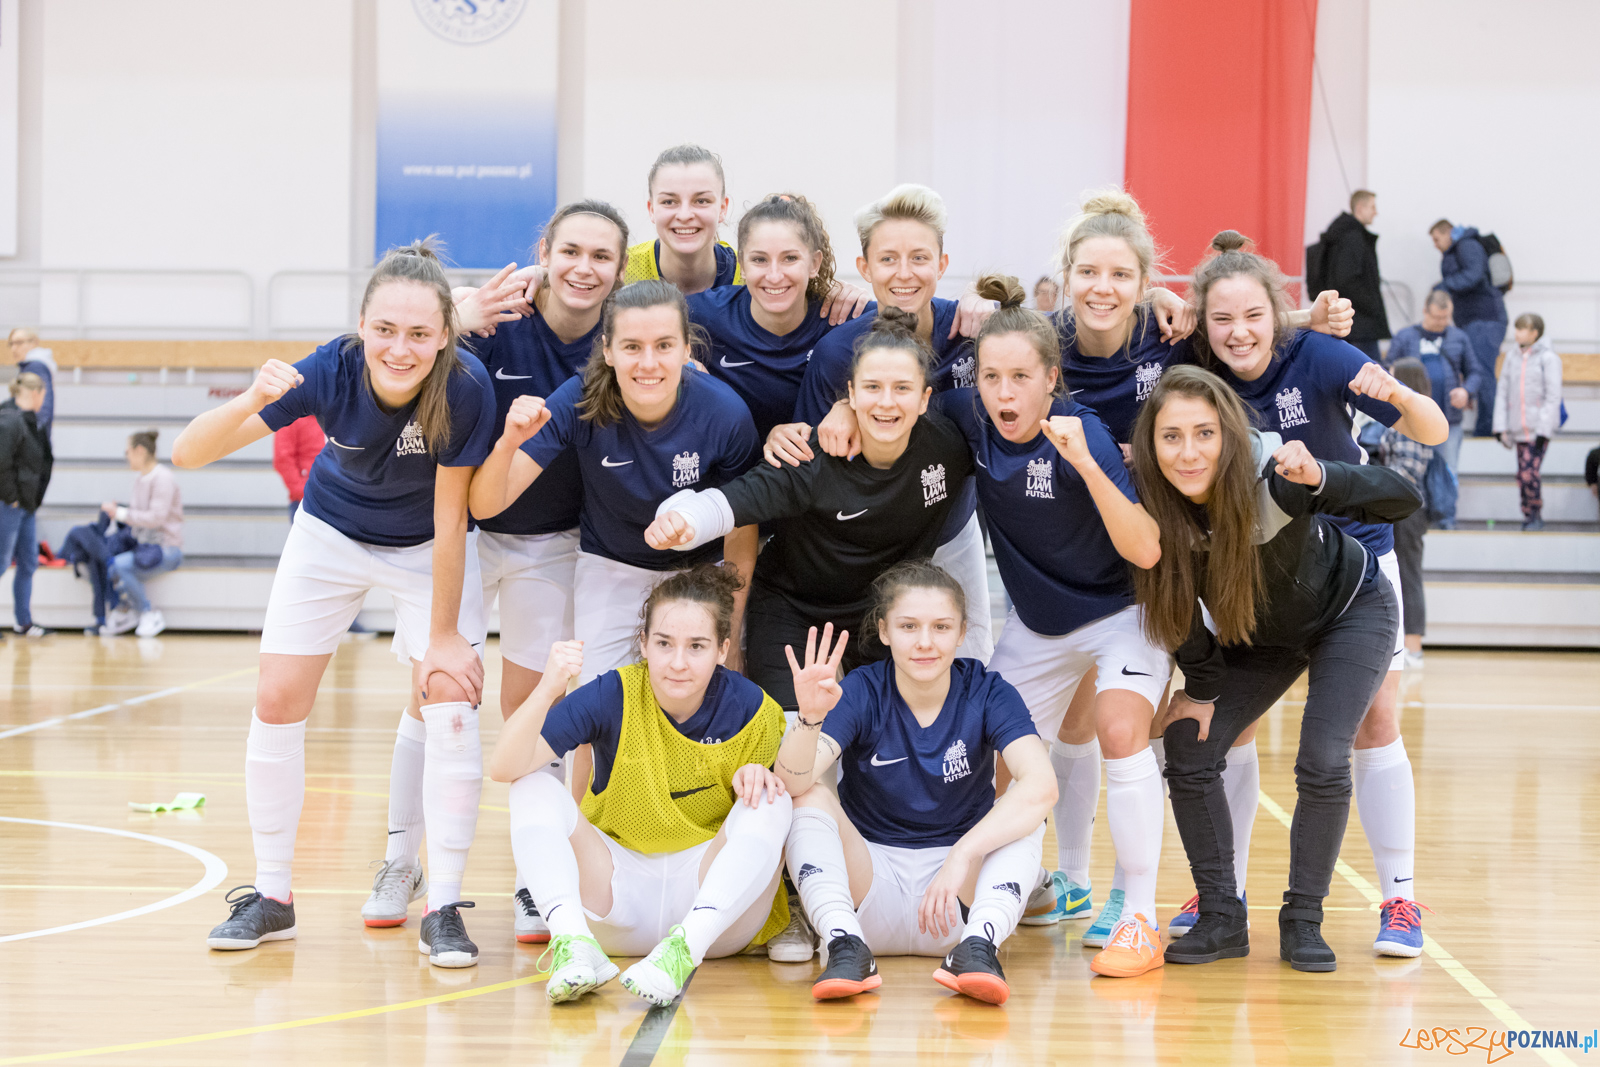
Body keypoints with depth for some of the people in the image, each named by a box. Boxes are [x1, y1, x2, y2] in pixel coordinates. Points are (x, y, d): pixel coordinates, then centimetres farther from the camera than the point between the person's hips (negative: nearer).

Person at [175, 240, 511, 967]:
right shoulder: (331, 371, -32)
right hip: (332, 535, 2)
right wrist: (253, 400, -54)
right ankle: (271, 896, 15)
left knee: (450, 705, -13)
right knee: (277, 702, -1)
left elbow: (449, 518, -24)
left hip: (429, 550, -1)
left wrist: (443, 637, -19)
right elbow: (188, 453, -34)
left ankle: (442, 908, -2)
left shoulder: (464, 389, -34)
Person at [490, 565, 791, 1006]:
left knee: (770, 802, -25)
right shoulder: (613, 696, -11)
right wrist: (547, 690, -39)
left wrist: (757, 777, -23)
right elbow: (505, 767, -21)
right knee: (535, 789, -19)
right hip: (616, 897, 1)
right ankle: (574, 944, -40)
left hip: (716, 908, 0)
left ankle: (682, 949, -40)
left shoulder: (751, 711, -9)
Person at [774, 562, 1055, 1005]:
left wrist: (961, 857, -37)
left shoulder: (987, 694, -7)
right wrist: (810, 716, -46)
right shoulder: (861, 692, -8)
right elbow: (794, 781, -25)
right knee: (812, 799, -23)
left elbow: (1041, 786, -26)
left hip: (957, 905, 0)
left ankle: (978, 945, -38)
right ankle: (846, 946, -36)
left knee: (1025, 818, -23)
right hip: (868, 888, 0)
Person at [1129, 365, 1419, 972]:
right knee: (1188, 752, -8)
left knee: (1322, 764, -18)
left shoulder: (1271, 477, -37)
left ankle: (1303, 922, 0)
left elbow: (1403, 500, -40)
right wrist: (1201, 688, -4)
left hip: (1351, 612, -4)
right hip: (1263, 633, 4)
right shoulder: (1152, 505, -26)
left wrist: (1318, 479, -56)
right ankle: (1222, 921, 5)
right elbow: (1176, 599, -8)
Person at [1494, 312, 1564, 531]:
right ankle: (1528, 517, 15)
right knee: (1522, 475, 5)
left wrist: (1543, 431, -13)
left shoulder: (1548, 357, -4)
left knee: (1529, 472, -15)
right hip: (1519, 429, 5)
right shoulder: (1512, 357, 11)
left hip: (1540, 428, -5)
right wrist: (1501, 427, 5)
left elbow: (1553, 396, -7)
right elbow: (1503, 393, 12)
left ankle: (1536, 516, -2)